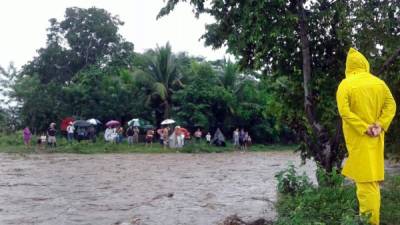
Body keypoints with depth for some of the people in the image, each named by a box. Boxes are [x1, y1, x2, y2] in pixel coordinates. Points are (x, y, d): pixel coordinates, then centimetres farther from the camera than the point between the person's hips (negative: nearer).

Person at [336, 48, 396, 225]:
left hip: (358, 138, -4)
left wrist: (364, 128, -17)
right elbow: (391, 105, -3)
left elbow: (344, 111, -19)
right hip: (376, 138, 4)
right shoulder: (379, 82, 4)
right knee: (372, 174, 16)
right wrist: (380, 125, -10)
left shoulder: (345, 84, -9)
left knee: (365, 179, -2)